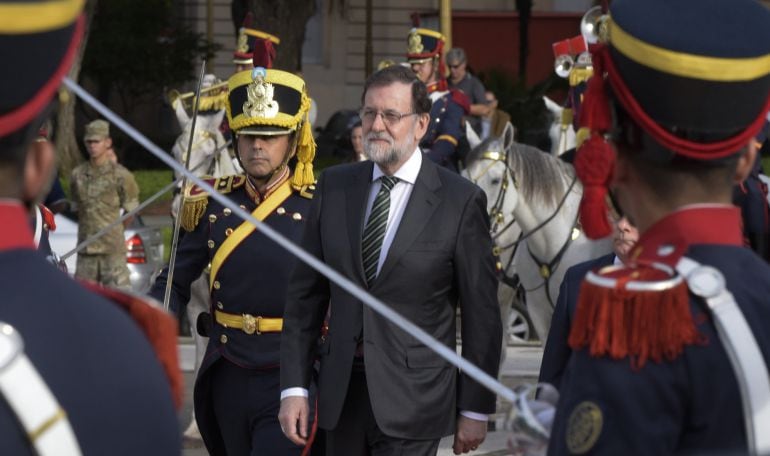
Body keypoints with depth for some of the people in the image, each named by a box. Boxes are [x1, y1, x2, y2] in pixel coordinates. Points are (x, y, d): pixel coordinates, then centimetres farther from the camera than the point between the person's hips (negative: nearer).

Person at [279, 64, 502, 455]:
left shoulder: (460, 200, -5)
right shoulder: (333, 186, 7)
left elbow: (481, 314, -2)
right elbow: (306, 294, 8)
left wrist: (475, 410, -1)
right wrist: (294, 387, 2)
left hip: (413, 398, -4)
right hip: (341, 393, 4)